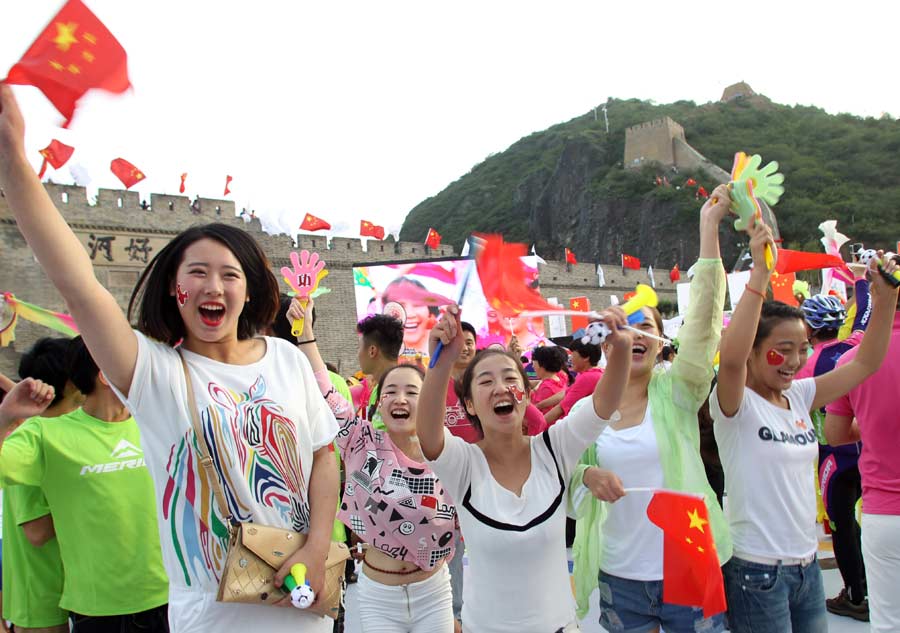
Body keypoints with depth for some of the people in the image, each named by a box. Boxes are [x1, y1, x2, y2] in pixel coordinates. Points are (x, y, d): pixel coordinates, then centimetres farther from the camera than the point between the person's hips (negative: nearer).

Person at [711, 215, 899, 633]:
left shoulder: (799, 396, 5)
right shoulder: (736, 404, -14)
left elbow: (866, 363, 8)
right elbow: (731, 357, -34)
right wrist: (759, 274, -35)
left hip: (806, 566, 7)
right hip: (756, 570, -7)